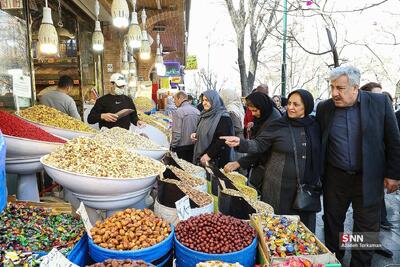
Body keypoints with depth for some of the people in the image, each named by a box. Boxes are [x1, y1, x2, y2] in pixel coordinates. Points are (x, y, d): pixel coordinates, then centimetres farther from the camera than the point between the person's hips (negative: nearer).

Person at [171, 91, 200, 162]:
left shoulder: (179, 112, -16)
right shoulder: (197, 111, 3)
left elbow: (176, 133, -17)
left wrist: (173, 146, -7)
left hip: (181, 148, -6)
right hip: (194, 146, 6)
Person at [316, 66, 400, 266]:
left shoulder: (380, 102, -8)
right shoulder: (324, 108, -2)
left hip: (368, 178, -2)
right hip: (335, 177, 2)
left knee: (367, 229, 10)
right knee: (332, 223, 15)